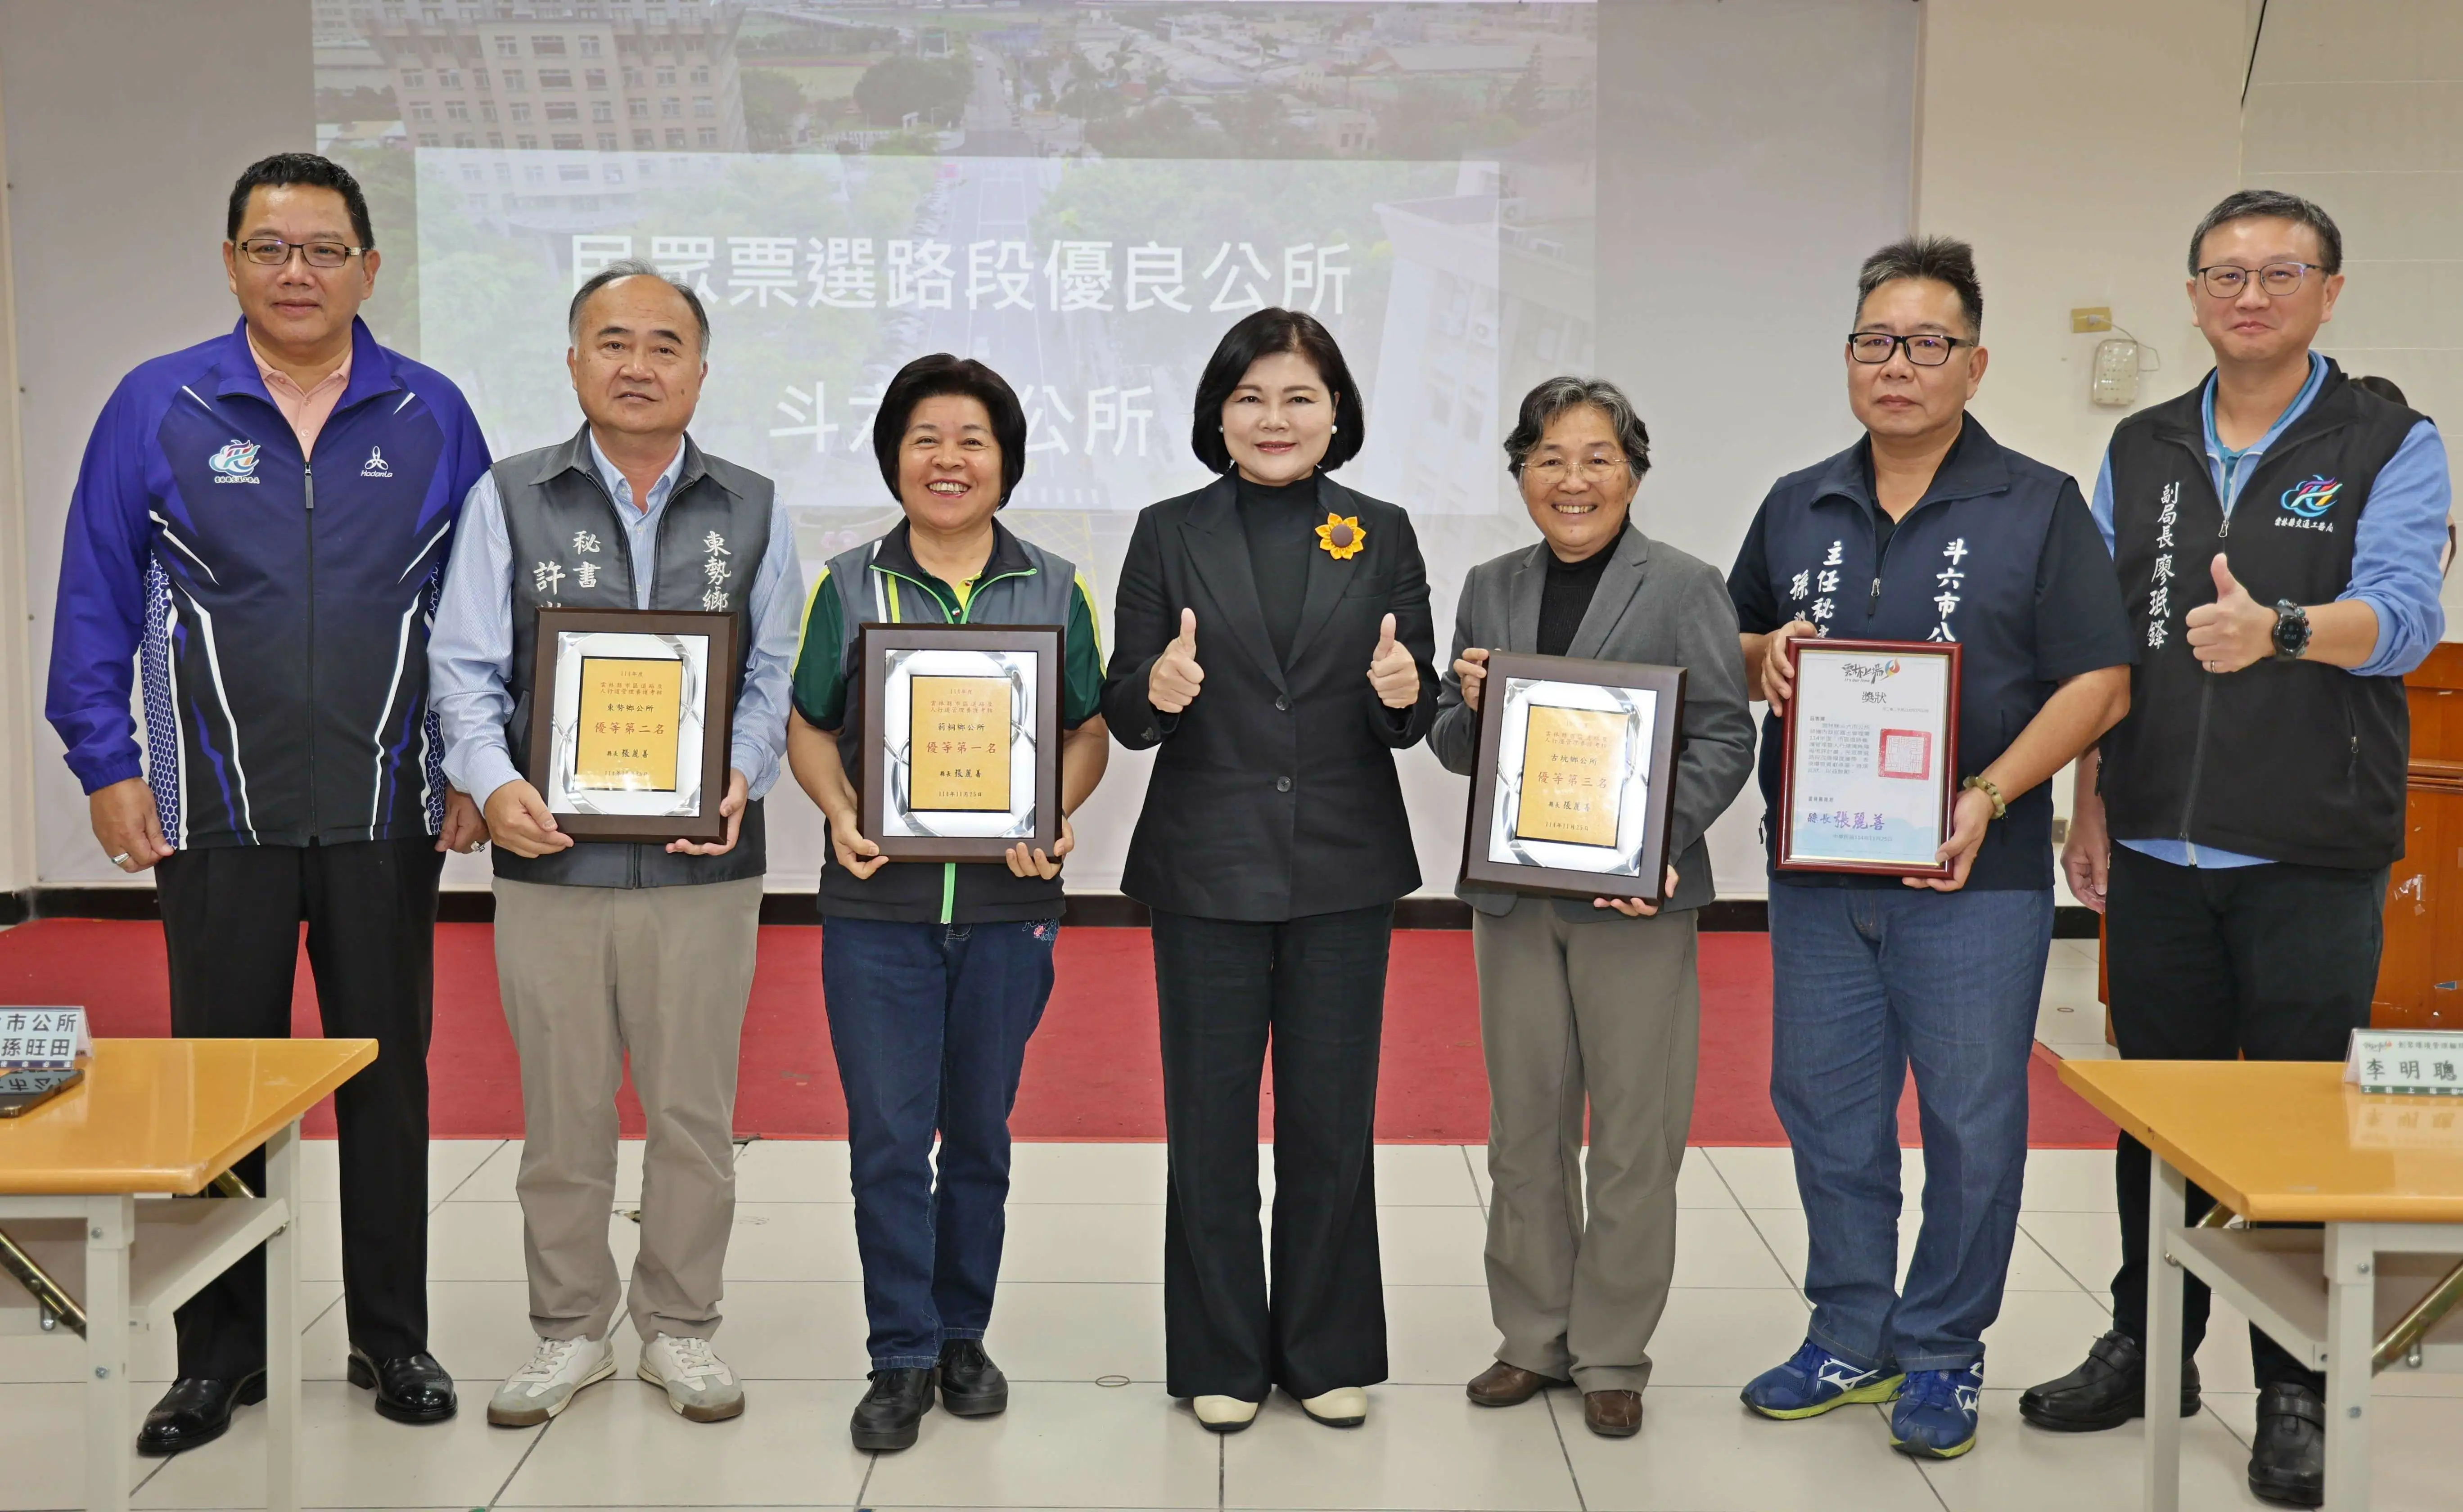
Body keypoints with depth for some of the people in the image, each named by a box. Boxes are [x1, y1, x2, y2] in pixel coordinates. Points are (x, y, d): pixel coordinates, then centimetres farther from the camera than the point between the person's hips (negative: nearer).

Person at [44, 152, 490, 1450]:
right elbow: (95, 601, 3)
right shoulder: (157, 408, 0)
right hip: (216, 813, 0)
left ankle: (391, 1338, 24)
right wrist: (106, 768, -3)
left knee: (387, 1077, 9)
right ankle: (220, 1351, 22)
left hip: (387, 812, 1)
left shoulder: (431, 415, 2)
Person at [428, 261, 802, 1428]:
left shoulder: (752, 511, 8)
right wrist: (494, 783, -16)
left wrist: (743, 776, -11)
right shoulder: (509, 501, 5)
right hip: (552, 856, 0)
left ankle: (679, 1328, 23)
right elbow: (466, 668, 2)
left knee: (694, 1111, 8)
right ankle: (569, 1330, 24)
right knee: (562, 1112, 8)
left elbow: (775, 673, 7)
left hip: (703, 862, 1)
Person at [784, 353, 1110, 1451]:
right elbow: (808, 727, 8)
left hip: (1008, 905, 1)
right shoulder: (848, 587, 4)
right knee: (888, 1136, -1)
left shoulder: (1055, 591, 5)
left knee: (980, 1133, 11)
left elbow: (1090, 732, 9)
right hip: (877, 905, -1)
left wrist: (1055, 817, -10)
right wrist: (840, 813, -11)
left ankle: (963, 1336, 26)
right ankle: (901, 1358, 11)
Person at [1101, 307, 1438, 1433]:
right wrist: (1156, 690, -23)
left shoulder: (1382, 536, 5)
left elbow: (1417, 720, 4)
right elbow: (1122, 716, -1)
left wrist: (1404, 694, -19)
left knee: (1332, 1123, 8)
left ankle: (1329, 1354, 24)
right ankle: (1222, 1360, 21)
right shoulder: (1170, 535, 2)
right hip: (1208, 869, -1)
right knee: (1211, 1125, 7)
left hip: (1344, 871, 1)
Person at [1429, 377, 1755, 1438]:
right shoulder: (1490, 589, 11)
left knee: (1634, 1135, 4)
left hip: (1634, 894, -4)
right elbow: (1452, 747, 14)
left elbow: (1725, 738, -6)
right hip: (1513, 892, 4)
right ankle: (1533, 1339, 26)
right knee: (1525, 1127, 12)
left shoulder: (1685, 588, -2)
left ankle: (1612, 1357, 17)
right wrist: (1468, 708, -9)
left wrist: (1658, 847, -19)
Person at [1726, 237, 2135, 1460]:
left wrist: (1991, 794, -19)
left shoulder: (2037, 508, -2)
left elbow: (2099, 682, -6)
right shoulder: (1796, 509, 11)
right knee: (1826, 1109, 11)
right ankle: (1849, 1339, 26)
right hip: (1815, 871, 4)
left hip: (1972, 876, -4)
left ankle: (1941, 1356, 19)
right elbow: (1732, 651, 21)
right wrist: (1764, 656, -3)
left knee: (1971, 1124, 3)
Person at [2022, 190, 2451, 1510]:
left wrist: (2279, 630, -38)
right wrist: (2089, 806, 6)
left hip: (2312, 861, -3)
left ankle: (2296, 1392, 18)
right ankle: (2147, 1350, 28)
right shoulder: (2141, 451, 11)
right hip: (2158, 854, 4)